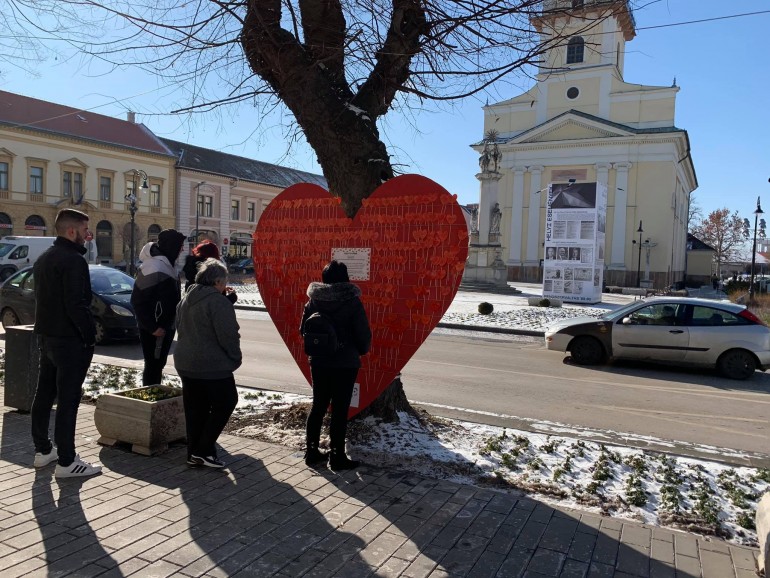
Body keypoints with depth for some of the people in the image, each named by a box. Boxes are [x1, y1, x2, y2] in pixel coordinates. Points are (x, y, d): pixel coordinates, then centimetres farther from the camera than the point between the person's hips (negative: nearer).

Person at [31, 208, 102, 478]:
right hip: (70, 340, -10)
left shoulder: (44, 258, 14)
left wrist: (47, 327, 19)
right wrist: (90, 334, -15)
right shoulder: (73, 260, -17)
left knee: (44, 394, 16)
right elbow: (76, 304, -23)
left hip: (47, 336, 10)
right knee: (67, 400, -5)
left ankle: (43, 450, 29)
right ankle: (66, 461, 1)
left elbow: (42, 297, 18)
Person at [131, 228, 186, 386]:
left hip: (165, 327, 9)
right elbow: (137, 300, -22)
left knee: (158, 364, 17)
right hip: (155, 329, -9)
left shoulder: (165, 265, 10)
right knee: (153, 365, 0)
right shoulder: (154, 268, -20)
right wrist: (152, 327, -19)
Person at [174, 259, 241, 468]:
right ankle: (203, 451, 3)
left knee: (195, 408, 14)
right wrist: (235, 358, -7)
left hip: (185, 363, 8)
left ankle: (193, 453, 20)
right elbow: (228, 335, -18)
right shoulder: (218, 302, -17)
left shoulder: (185, 299, 12)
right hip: (213, 366, -8)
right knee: (225, 403, 6)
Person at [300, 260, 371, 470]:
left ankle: (312, 451, 23)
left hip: (318, 362, 4)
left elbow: (303, 329, 7)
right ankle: (337, 456, 11)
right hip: (345, 364, -4)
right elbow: (363, 334, -10)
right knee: (340, 410, 4)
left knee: (318, 406, 16)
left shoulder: (313, 301, -1)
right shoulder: (352, 302, -13)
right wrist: (361, 351, 10)